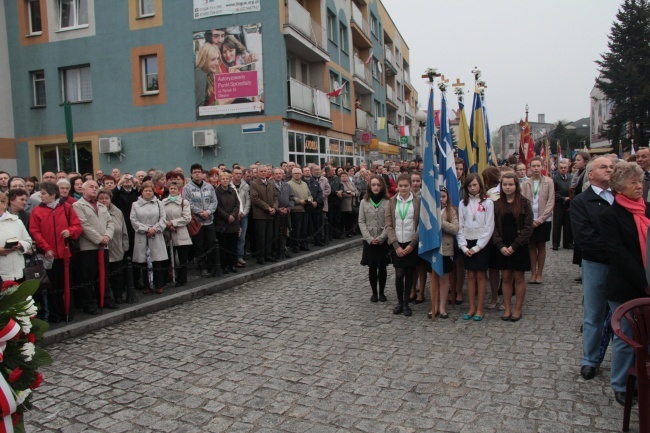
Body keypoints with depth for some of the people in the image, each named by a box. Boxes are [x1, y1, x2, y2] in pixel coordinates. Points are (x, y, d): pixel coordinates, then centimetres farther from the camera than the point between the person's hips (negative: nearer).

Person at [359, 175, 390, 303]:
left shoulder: (388, 202, -3)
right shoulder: (364, 202, 3)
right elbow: (361, 222, 0)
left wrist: (381, 238, -14)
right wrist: (369, 238, -11)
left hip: (383, 240, -1)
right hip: (369, 241, 1)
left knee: (382, 267, 6)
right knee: (372, 267, 6)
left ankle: (381, 292, 21)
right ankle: (374, 292, 19)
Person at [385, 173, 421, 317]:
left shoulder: (417, 201, -2)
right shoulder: (392, 201, 2)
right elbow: (388, 225, -1)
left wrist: (412, 244, -10)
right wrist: (396, 245, -9)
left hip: (411, 244, 0)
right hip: (397, 244, 1)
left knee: (409, 274, 6)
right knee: (399, 274, -3)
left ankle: (406, 303, 19)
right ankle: (399, 302, 16)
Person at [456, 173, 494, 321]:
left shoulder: (487, 202, -4)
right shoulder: (463, 203, 5)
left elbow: (489, 227, -7)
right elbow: (460, 226, 4)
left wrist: (477, 247, -11)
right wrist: (463, 245, -6)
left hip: (481, 244, -3)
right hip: (467, 244, 3)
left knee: (480, 276, 2)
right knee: (470, 276, 8)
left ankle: (480, 309, 11)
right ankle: (472, 308, 16)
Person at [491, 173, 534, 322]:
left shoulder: (524, 203, -4)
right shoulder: (497, 204, 3)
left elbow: (528, 227, -8)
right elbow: (494, 227, 1)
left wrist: (514, 246, -14)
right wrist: (500, 246, -10)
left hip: (519, 247, -2)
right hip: (502, 247, 3)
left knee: (519, 278, 6)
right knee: (505, 278, 8)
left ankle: (518, 309, 16)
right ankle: (507, 309, 17)